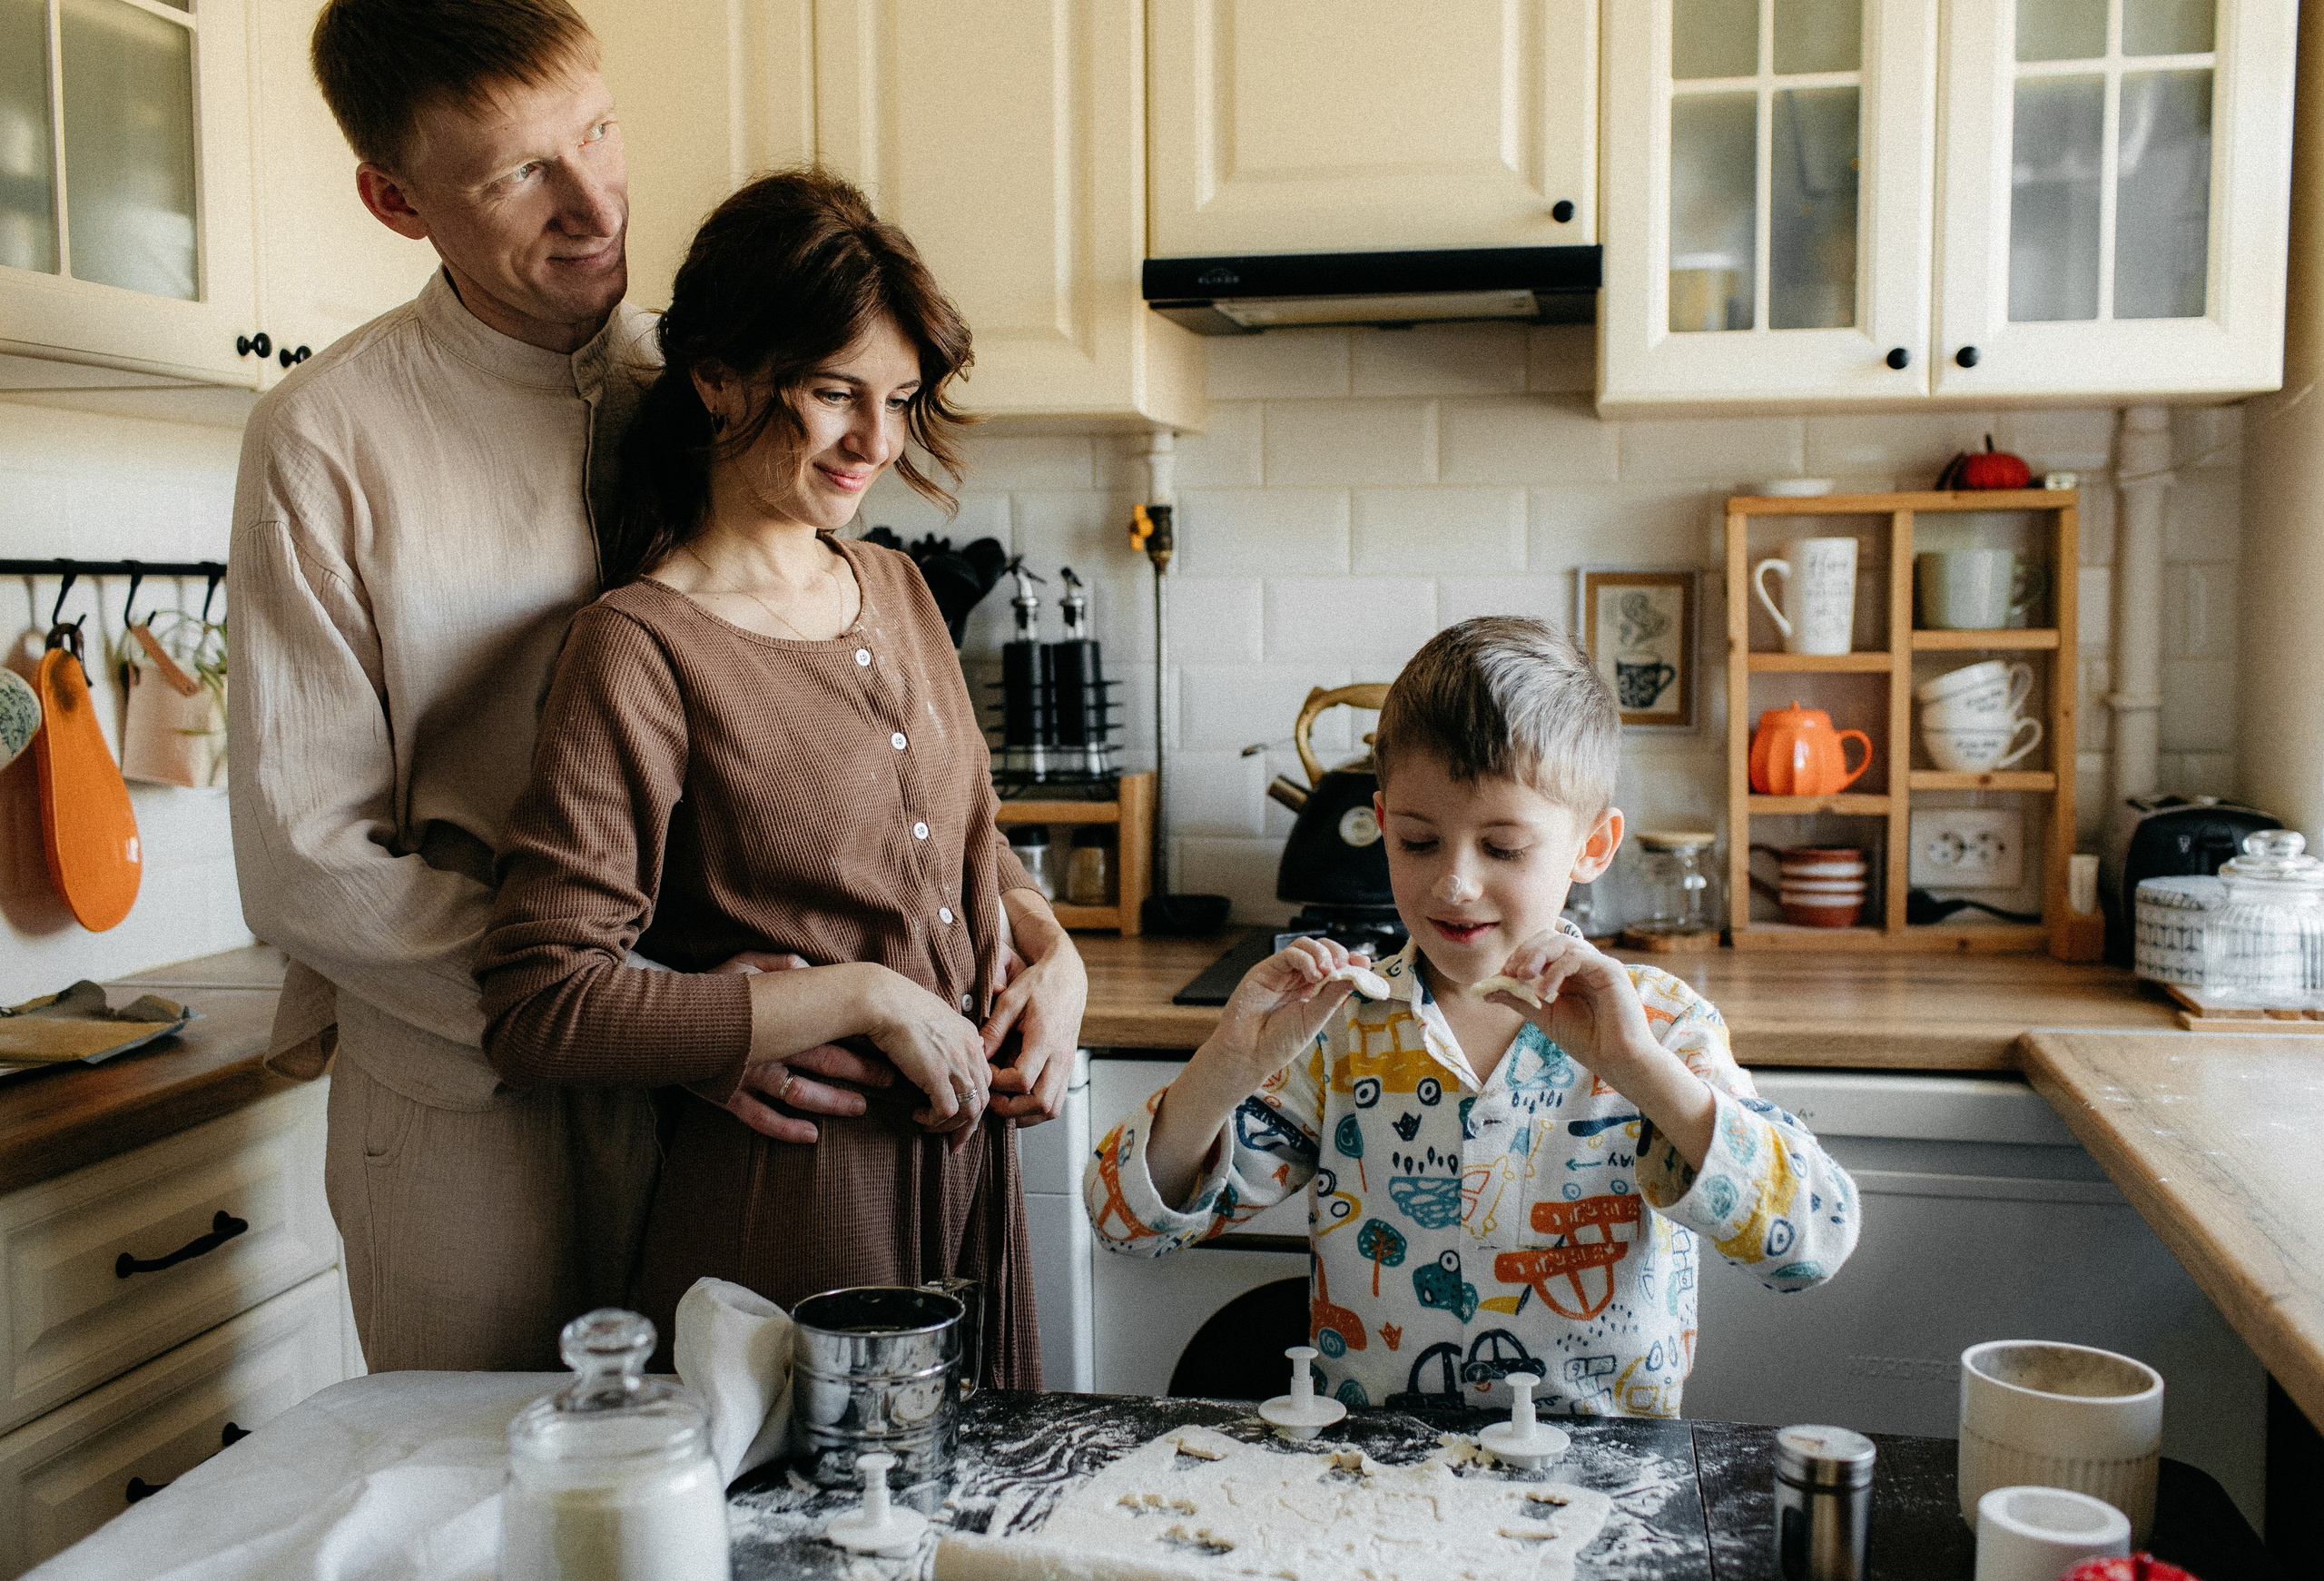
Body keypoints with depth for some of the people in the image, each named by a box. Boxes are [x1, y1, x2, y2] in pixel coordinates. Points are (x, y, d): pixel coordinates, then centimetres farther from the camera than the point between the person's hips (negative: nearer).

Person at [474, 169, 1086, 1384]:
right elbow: (539, 1008, -21)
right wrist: (861, 997, -20)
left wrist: (1053, 958, -2)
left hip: (971, 1154, 7)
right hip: (787, 1194, -7)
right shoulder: (642, 648, -15)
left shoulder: (895, 589, 8)